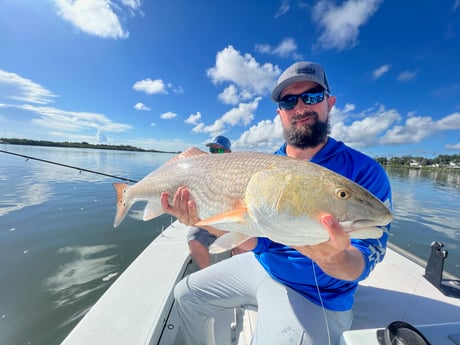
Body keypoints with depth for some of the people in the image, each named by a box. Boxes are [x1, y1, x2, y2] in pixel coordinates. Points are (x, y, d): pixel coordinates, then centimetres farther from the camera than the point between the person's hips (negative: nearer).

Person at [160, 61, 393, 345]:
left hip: (312, 294, -3)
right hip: (259, 264, 5)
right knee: (187, 294, 13)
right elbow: (250, 240, -9)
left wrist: (335, 260, -42)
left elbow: (363, 263, -18)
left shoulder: (365, 171, -17)